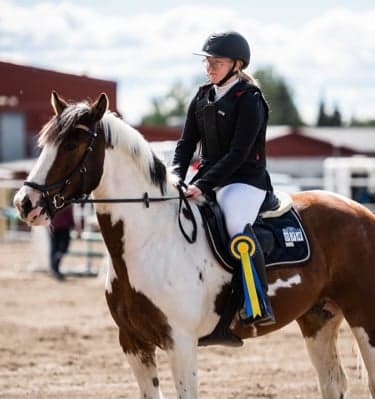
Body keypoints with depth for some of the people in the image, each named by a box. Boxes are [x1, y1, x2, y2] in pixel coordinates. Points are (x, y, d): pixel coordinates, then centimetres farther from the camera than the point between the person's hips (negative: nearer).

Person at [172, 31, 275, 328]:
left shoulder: (249, 100, -9)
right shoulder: (202, 97, 13)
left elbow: (238, 153, -17)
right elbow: (187, 142, 10)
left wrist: (203, 184, -25)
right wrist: (176, 177, -9)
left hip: (245, 180, -8)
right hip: (208, 179, 8)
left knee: (236, 224, -34)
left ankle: (260, 305, -33)